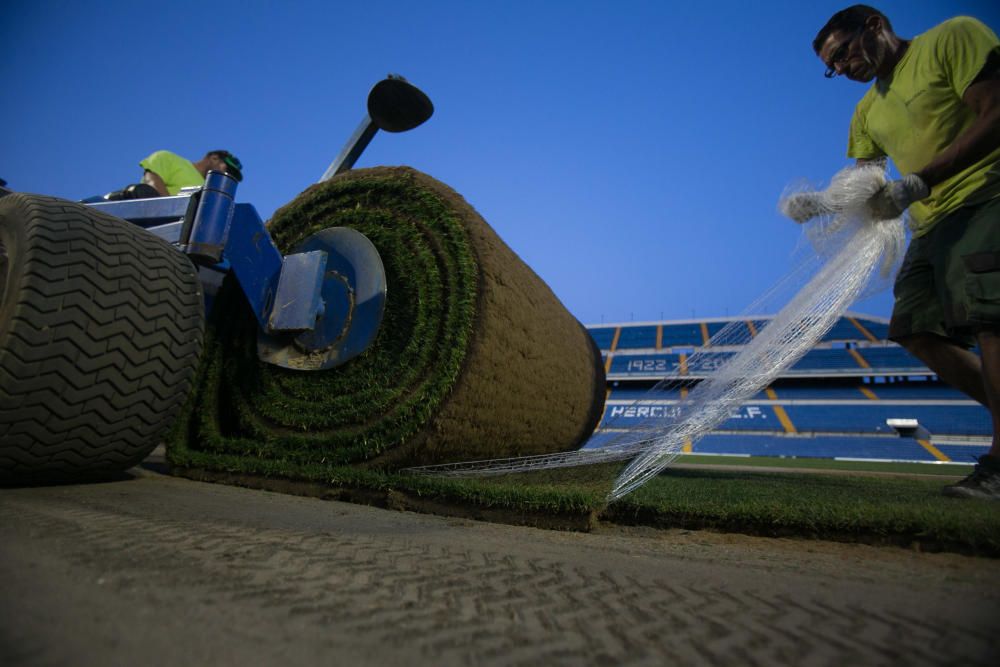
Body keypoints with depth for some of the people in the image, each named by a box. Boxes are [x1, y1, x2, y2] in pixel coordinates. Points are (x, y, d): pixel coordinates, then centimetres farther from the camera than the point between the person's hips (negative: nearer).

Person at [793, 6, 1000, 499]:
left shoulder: (953, 38, -1)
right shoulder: (868, 112, 18)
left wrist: (919, 183, -22)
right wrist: (818, 203, -6)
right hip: (932, 224, 8)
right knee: (916, 331, 0)